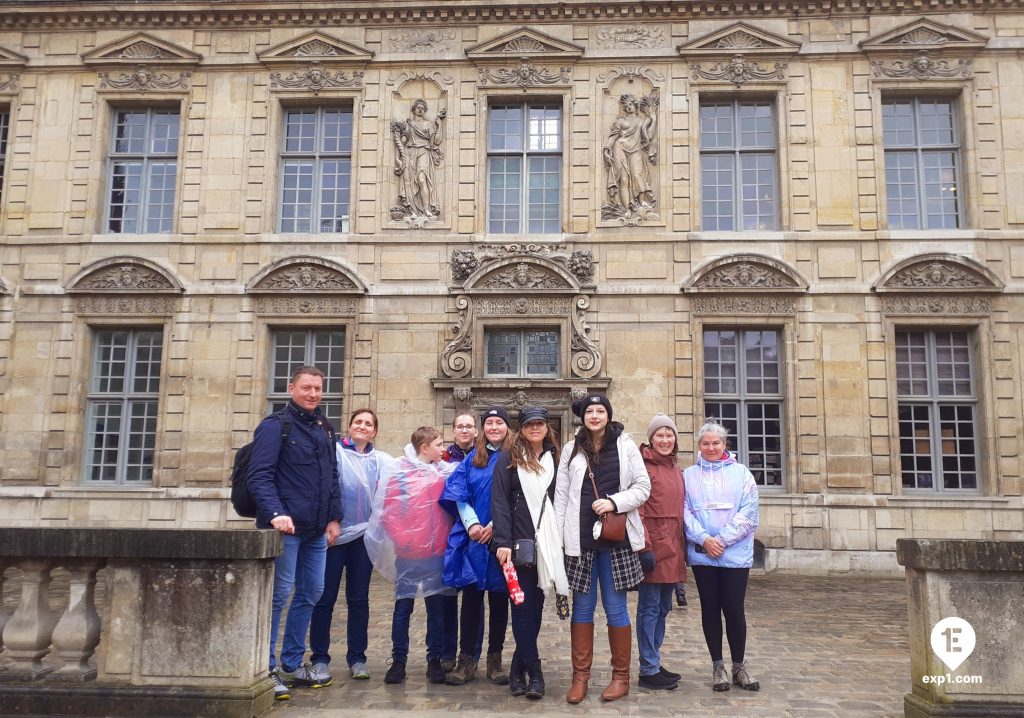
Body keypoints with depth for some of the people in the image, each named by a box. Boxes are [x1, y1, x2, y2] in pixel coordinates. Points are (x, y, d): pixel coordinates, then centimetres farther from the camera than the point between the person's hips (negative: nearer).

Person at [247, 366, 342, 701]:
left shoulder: (325, 429, 15)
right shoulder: (275, 426, -6)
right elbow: (260, 475, -14)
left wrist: (334, 517, 13)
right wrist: (276, 513, -26)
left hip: (316, 529, 7)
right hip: (285, 526, -7)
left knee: (310, 594, 12)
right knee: (279, 594, -4)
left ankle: (292, 663, 24)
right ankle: (266, 668, 7)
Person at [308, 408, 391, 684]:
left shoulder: (381, 460, 9)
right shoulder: (334, 452, 0)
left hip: (364, 535, 3)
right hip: (333, 534, -2)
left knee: (359, 599, 9)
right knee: (326, 597, 2)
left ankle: (357, 658, 18)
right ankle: (320, 659, 13)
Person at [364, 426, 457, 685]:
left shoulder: (446, 470, 4)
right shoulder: (397, 470, -5)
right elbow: (387, 507, -7)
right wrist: (399, 538, -12)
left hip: (438, 550, 3)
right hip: (407, 551, -2)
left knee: (437, 607, 8)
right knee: (403, 606, 6)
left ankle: (435, 660, 18)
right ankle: (398, 661, 16)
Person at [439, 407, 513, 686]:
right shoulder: (472, 458, 12)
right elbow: (459, 493, 5)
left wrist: (495, 525, -14)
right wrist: (472, 524, -9)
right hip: (473, 537, 2)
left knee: (499, 597, 5)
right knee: (471, 596, 3)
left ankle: (495, 659, 16)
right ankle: (467, 660, 9)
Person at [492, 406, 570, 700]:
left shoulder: (554, 459, 12)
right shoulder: (508, 459, 1)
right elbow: (499, 501, -6)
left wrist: (560, 540, 4)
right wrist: (502, 542, -15)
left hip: (547, 542, 3)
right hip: (519, 542, -3)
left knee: (535, 604, 6)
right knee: (523, 604, -2)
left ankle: (519, 667, 17)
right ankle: (534, 669, 5)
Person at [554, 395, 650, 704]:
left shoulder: (625, 445, 4)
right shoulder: (571, 449, 10)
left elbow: (642, 486, 2)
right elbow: (561, 495, 7)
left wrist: (614, 501, -13)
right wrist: (557, 536, 1)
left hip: (616, 538, -2)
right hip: (581, 539, 2)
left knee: (615, 607, 3)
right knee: (582, 607, 7)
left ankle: (621, 676, 16)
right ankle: (580, 676, 16)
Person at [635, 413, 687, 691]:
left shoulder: (675, 469, 16)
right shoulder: (644, 466, -8)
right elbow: (637, 509, -14)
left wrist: (682, 550, 16)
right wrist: (644, 547, -19)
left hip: (672, 548, 8)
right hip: (653, 546, -8)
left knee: (663, 607, 14)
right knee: (650, 608, -1)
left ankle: (655, 663, 24)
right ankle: (648, 670, 6)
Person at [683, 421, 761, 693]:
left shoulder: (741, 473, 5)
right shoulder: (689, 475, 8)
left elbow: (748, 513, -3)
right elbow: (685, 512, 0)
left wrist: (723, 540, -11)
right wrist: (704, 539, -14)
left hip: (735, 554, -1)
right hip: (701, 553, 1)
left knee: (734, 609, 0)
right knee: (710, 607, 7)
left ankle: (739, 666, 17)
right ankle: (717, 666, 19)